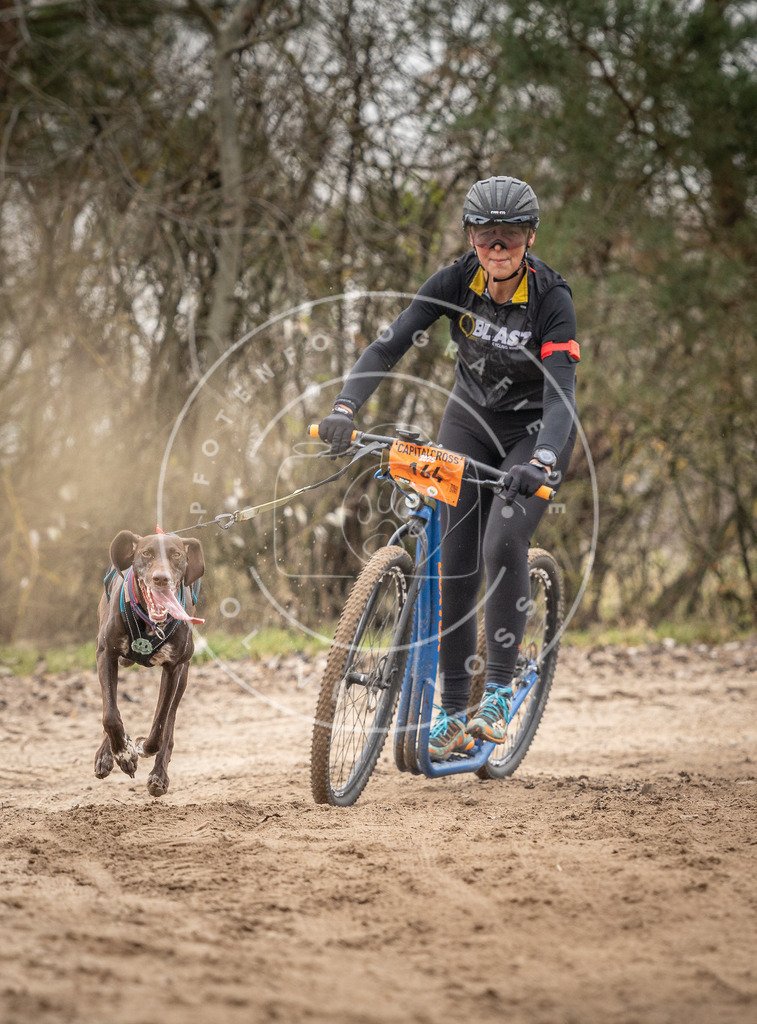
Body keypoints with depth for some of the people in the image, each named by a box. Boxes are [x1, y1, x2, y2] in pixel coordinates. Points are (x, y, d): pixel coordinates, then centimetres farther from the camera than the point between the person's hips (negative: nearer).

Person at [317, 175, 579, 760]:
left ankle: (500, 694, -13)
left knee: (503, 544, -26)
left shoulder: (552, 298, -26)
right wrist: (344, 409, -39)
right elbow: (388, 346, -23)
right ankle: (454, 715, 4)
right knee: (456, 562, -4)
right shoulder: (456, 282, -17)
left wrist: (540, 462, -53)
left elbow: (561, 394, -35)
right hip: (471, 420, 4)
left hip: (535, 431, -3)